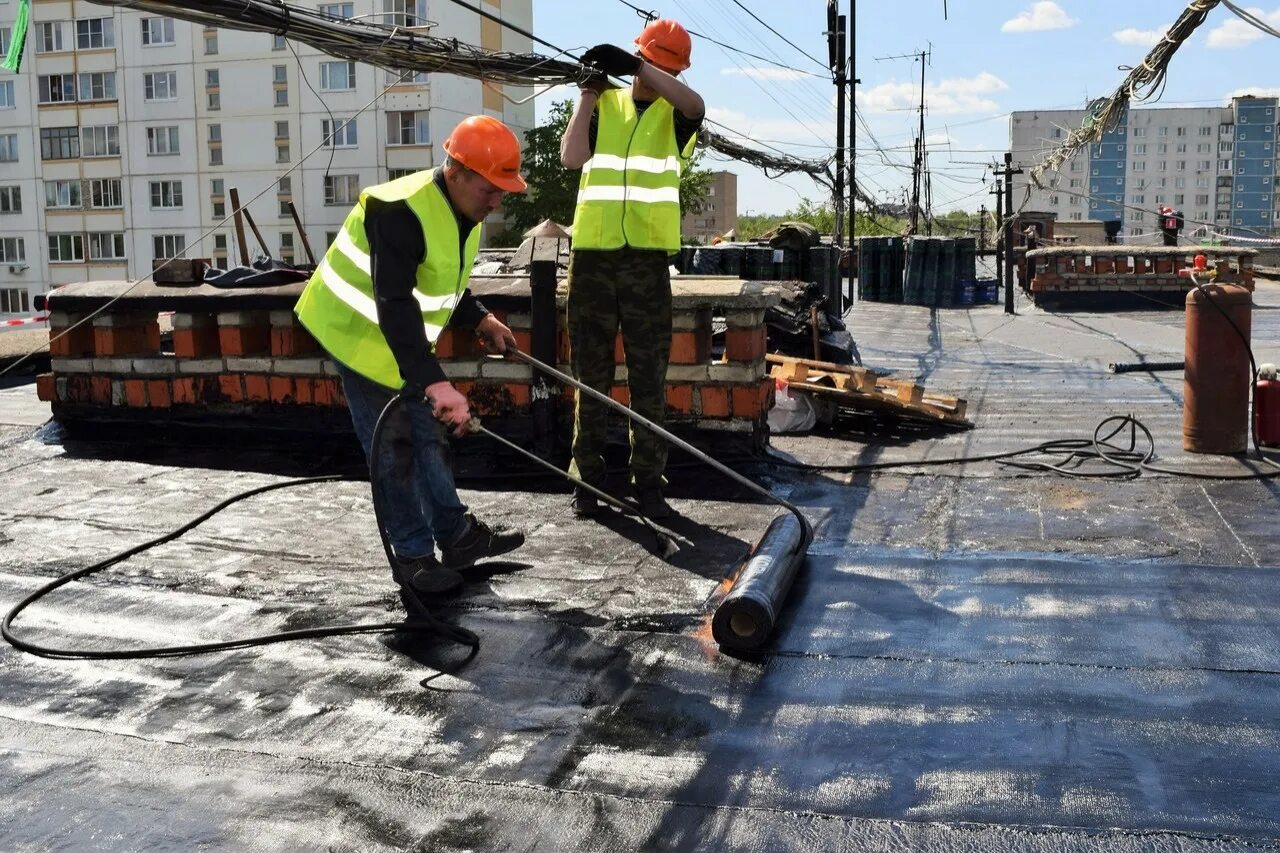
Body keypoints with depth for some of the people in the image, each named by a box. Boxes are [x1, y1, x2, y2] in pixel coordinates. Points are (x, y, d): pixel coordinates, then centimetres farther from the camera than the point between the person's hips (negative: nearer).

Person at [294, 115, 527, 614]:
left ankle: (457, 535, 28)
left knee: (428, 436, 15)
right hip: (359, 335, -9)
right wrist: (434, 382, -49)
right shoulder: (401, 212, -33)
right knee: (392, 449, -3)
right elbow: (394, 307, -42)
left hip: (401, 338, 9)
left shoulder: (464, 209, -2)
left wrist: (479, 319, 0)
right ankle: (414, 558, 9)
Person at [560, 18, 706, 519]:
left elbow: (696, 105, -20)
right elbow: (572, 157, -7)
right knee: (591, 374, 6)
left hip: (649, 257, -1)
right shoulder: (603, 104, 10)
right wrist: (589, 91, -3)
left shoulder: (675, 112, 6)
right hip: (593, 254, 1)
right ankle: (587, 477, 15)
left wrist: (633, 64, -17)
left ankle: (648, 481, 11)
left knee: (649, 376, 3)